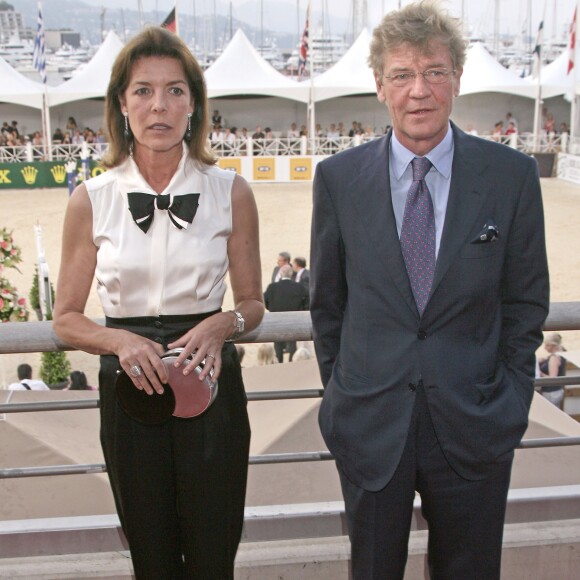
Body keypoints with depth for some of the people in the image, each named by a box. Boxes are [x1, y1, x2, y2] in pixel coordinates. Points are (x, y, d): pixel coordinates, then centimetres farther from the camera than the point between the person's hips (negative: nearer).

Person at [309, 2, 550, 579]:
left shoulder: (512, 175, -4)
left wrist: (509, 401, -1)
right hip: (371, 424, 1)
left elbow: (526, 301, 2)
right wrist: (340, 392, 6)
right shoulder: (338, 178, -3)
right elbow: (326, 299, 6)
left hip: (473, 425, 0)